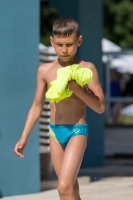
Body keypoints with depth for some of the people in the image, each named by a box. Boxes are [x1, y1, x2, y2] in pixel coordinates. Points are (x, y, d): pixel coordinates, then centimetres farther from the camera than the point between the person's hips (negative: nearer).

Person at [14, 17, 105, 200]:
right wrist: (24, 137, 9)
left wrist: (78, 89, -23)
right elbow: (37, 106, 12)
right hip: (55, 131, 5)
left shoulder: (86, 69, -7)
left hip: (77, 131, -4)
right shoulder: (45, 70, 4)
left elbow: (100, 107, -9)